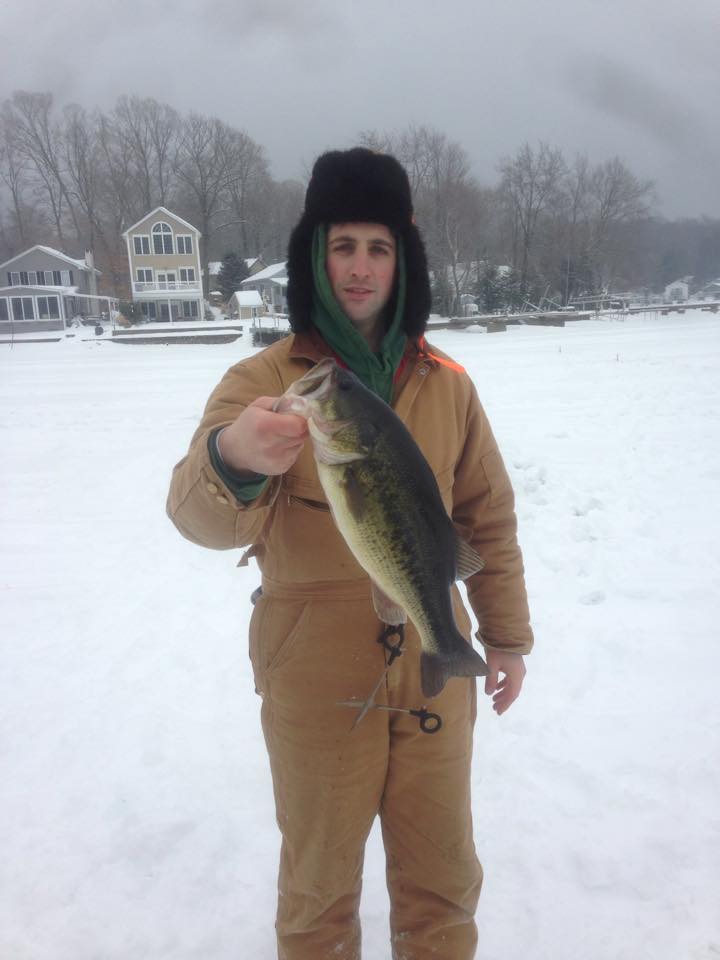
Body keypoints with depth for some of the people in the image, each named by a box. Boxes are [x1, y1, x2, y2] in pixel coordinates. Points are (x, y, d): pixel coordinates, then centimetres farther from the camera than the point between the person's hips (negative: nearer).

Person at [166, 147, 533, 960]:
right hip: (316, 681, -2)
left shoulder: (446, 384, 1)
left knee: (442, 877, 19)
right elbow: (203, 519, -24)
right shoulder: (261, 381, -9)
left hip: (434, 670, 3)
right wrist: (231, 460, -45)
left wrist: (506, 632, 9)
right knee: (320, 878, 18)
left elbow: (487, 517, 9)